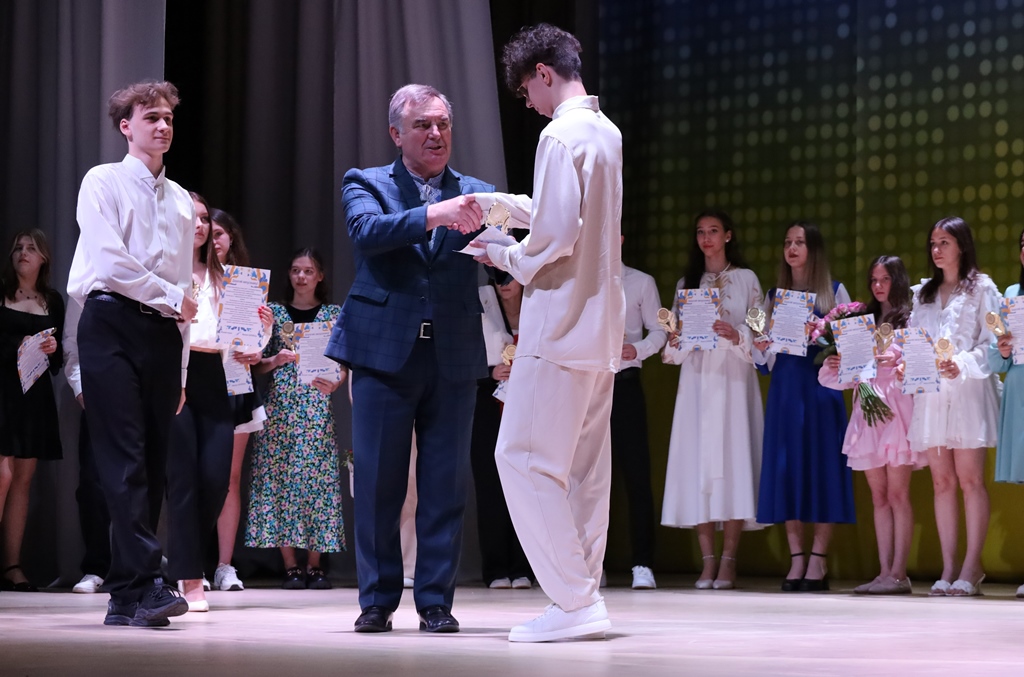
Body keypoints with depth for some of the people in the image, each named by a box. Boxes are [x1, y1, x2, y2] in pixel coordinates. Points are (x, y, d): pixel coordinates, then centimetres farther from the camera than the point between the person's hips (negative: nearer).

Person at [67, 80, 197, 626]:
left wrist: (181, 369, 16)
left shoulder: (180, 201, 21)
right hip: (113, 324, -6)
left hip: (162, 335, 6)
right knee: (125, 459, -14)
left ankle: (125, 597, 3)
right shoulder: (104, 183, 4)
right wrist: (171, 297, -2)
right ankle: (146, 583, -21)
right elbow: (111, 262, -9)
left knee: (152, 463, 1)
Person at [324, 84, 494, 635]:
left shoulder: (474, 193, 12)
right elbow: (367, 231, -15)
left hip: (454, 356, 2)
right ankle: (377, 600, 12)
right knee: (378, 483, 2)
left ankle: (436, 601, 10)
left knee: (446, 484, 3)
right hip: (385, 351, -2)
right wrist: (431, 215, -29)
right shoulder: (367, 184, 7)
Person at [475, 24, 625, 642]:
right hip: (602, 323, 9)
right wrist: (508, 205, 22)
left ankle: (574, 601, -9)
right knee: (585, 464, 10)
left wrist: (505, 258, -4)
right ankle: (584, 598, 12)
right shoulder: (607, 132, 15)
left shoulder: (561, 136, -14)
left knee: (525, 457, -6)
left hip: (562, 320, -9)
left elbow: (557, 236, -20)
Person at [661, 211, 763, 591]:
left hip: (733, 376, -2)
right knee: (698, 459, -5)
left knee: (733, 456, -10)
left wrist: (736, 335, -16)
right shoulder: (686, 283, 17)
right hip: (696, 377, 3)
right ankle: (707, 560, -3)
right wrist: (675, 339, -6)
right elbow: (676, 337, 16)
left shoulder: (746, 279, 10)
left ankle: (728, 561, -9)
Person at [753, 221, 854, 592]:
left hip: (821, 385, -3)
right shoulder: (773, 296, 15)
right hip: (784, 388, 3)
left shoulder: (834, 292, 6)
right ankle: (796, 559, 4)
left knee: (821, 466, -6)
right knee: (786, 468, -1)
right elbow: (763, 359, 15)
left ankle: (818, 561, -3)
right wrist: (761, 348, -6)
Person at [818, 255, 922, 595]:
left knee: (897, 494, -8)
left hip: (897, 408, -6)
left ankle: (899, 573, -9)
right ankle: (885, 572, 4)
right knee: (879, 497, 4)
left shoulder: (910, 320, 2)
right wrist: (833, 366, -5)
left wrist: (898, 360, -26)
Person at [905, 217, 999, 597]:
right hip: (929, 392, 5)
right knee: (942, 481, 2)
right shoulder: (922, 294, 19)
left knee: (969, 478, -7)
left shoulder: (981, 288, 4)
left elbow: (991, 342, -4)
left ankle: (971, 568, -6)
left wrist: (961, 365, -18)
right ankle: (948, 567, 3)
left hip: (968, 390, -5)